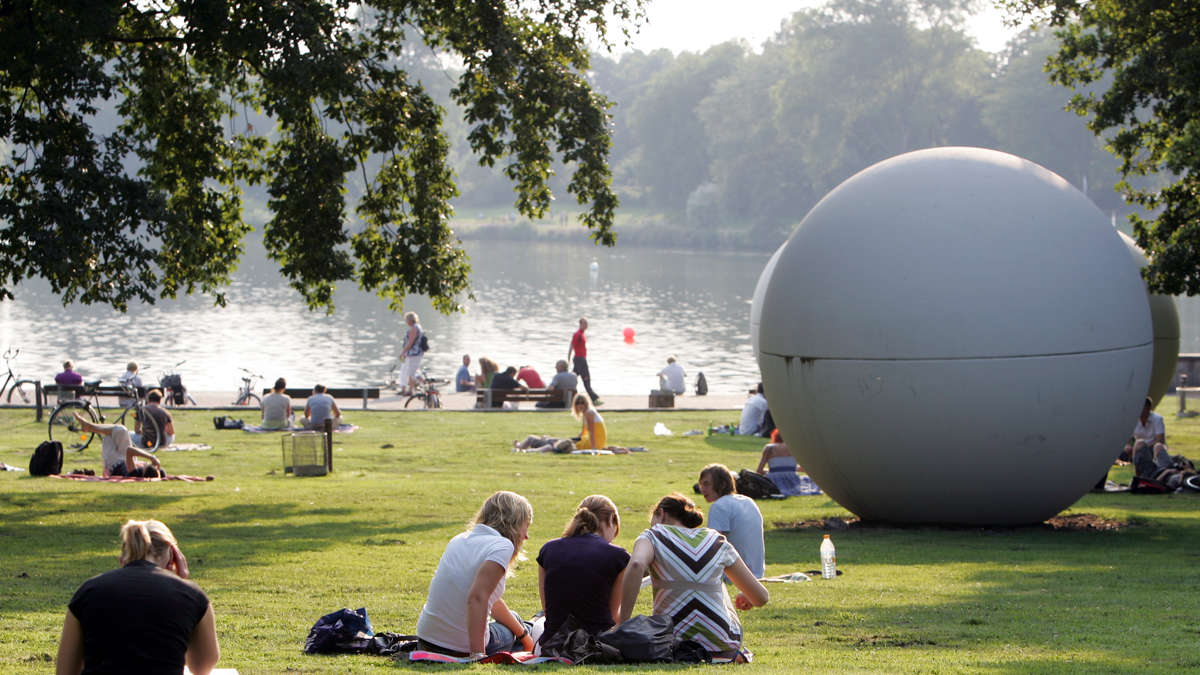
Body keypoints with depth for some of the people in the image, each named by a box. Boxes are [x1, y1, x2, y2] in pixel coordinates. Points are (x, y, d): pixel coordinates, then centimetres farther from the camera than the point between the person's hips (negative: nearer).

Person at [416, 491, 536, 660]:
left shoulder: (460, 539, 11)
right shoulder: (503, 546, -14)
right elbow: (477, 598, -28)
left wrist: (524, 636, 30)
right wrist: (477, 655, -33)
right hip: (462, 649, -6)